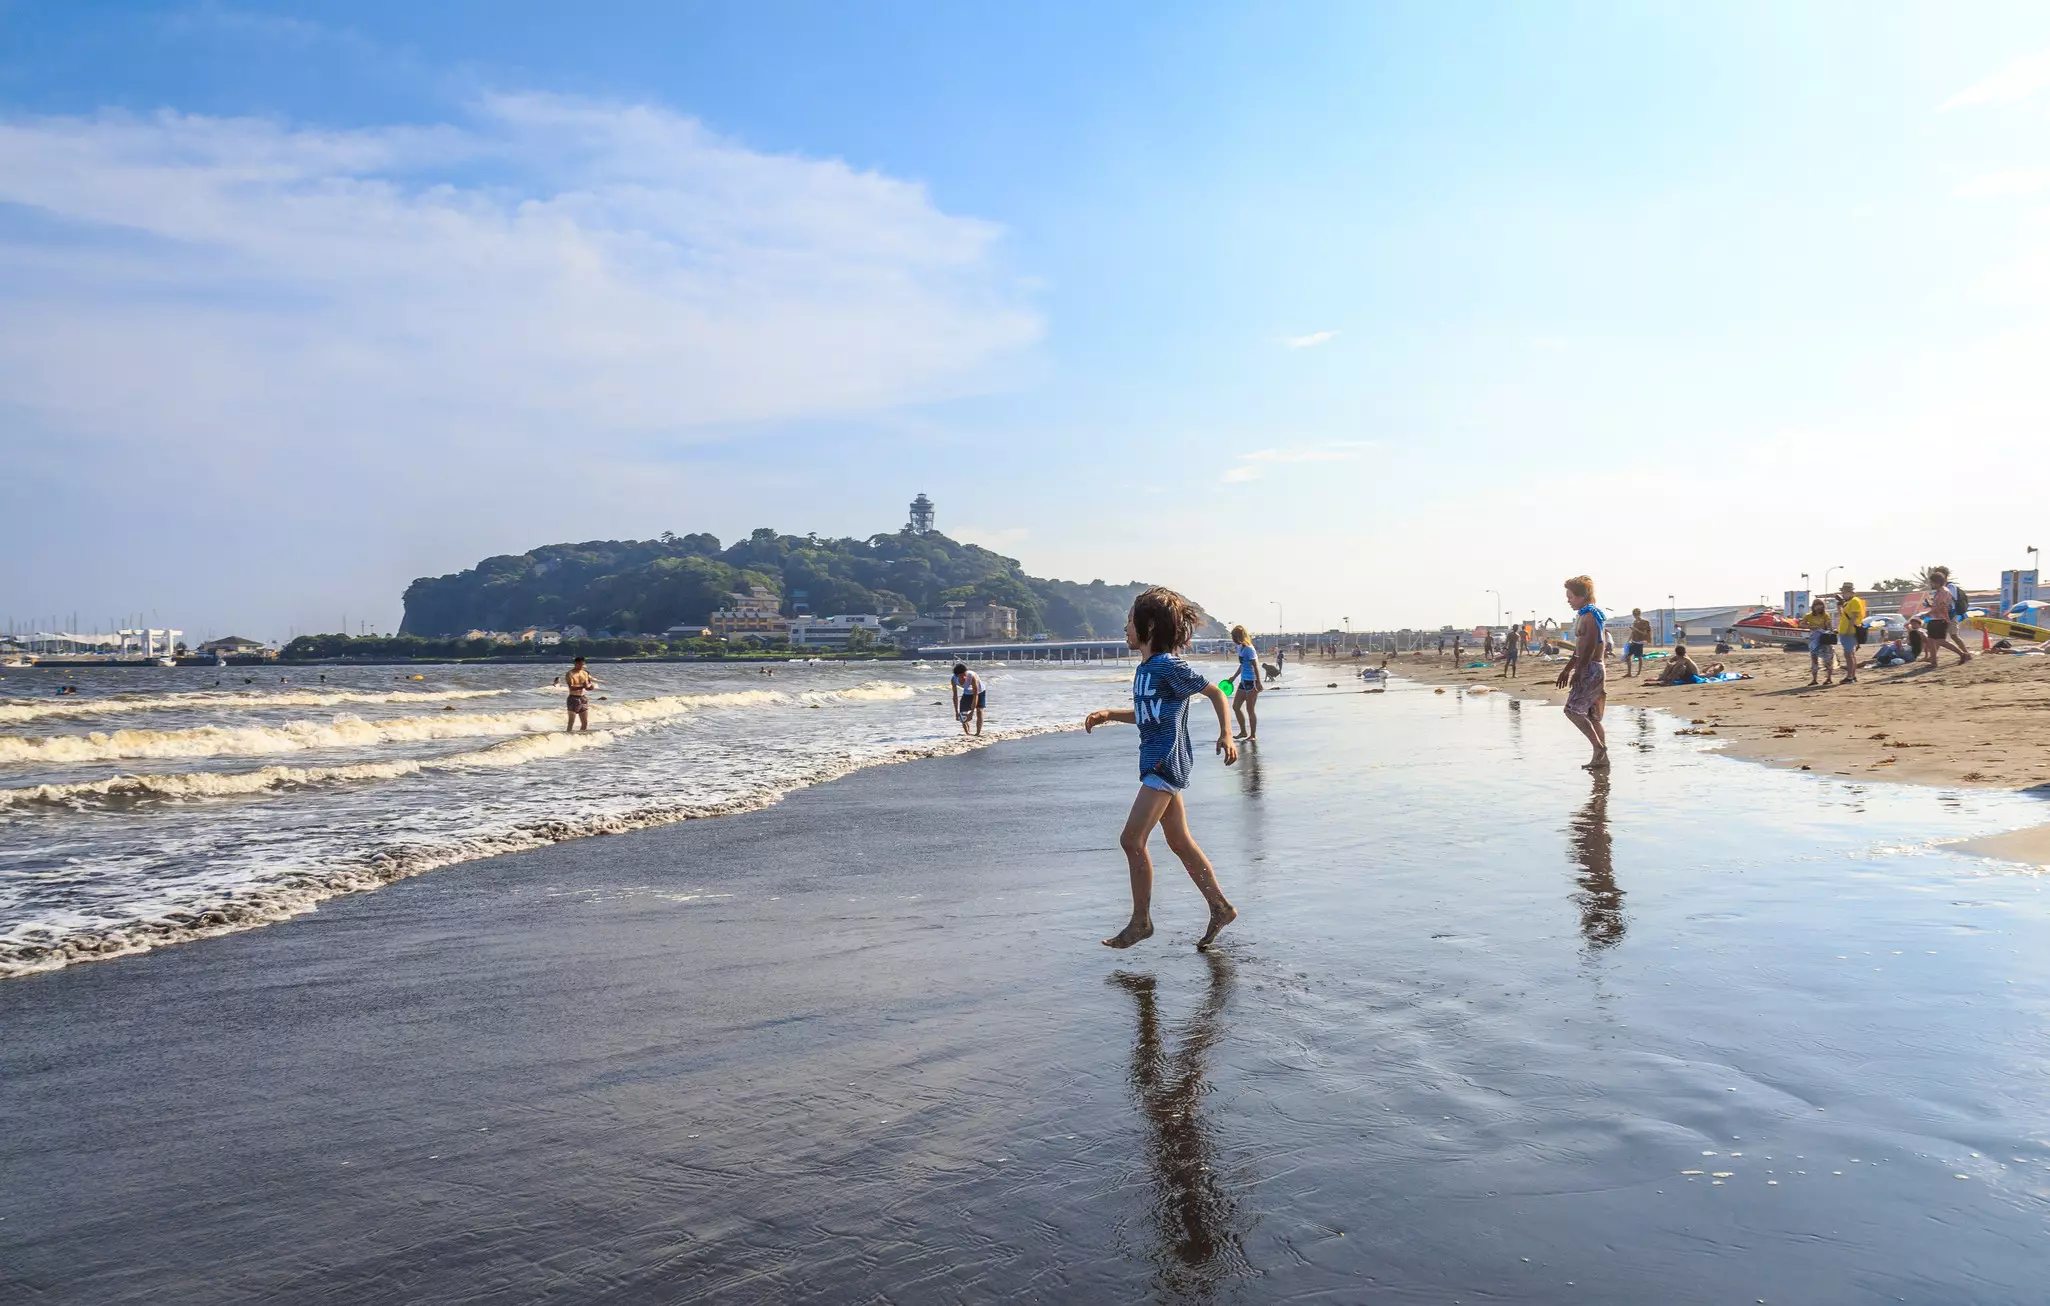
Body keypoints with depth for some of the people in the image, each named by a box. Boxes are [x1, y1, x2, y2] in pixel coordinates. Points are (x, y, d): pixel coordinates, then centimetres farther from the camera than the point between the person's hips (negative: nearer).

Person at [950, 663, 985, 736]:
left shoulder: (972, 677, -40)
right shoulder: (954, 680, -28)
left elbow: (976, 695, -37)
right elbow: (955, 696, -19)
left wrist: (972, 712, -39)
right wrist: (956, 712, -22)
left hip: (979, 692, -4)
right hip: (967, 693, 4)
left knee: (979, 711, -19)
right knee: (962, 714, -3)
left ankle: (978, 733, -13)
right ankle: (967, 733, 16)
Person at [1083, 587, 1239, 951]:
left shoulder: (1170, 666, -14)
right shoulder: (1145, 668, 12)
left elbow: (1214, 692, -7)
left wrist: (1226, 735, -16)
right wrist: (1109, 714, 13)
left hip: (1168, 761, -10)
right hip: (1156, 761, 10)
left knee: (1131, 840, -8)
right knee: (1180, 842, 14)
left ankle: (1140, 921, 3)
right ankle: (1220, 908, 23)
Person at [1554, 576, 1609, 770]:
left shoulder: (1590, 615, -12)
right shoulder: (1583, 615, 17)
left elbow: (1590, 647, -20)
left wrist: (1578, 671, -22)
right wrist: (1567, 669, 26)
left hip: (1592, 670, -10)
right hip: (1588, 669, 10)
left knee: (1573, 710, -14)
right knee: (1591, 717, 10)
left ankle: (1599, 747, -11)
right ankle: (1601, 757, 12)